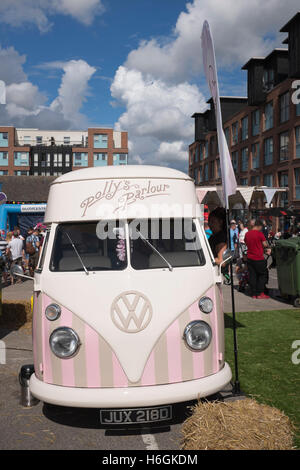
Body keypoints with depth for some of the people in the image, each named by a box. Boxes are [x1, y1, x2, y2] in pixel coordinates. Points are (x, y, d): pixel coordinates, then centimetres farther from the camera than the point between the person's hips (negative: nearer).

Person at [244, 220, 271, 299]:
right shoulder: (260, 234, -12)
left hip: (249, 258, 6)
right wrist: (266, 249, 16)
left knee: (252, 276, 9)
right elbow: (265, 245, -8)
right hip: (258, 258, -6)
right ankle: (260, 293, 6)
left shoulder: (247, 234, 5)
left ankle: (254, 294, 13)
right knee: (262, 275, 8)